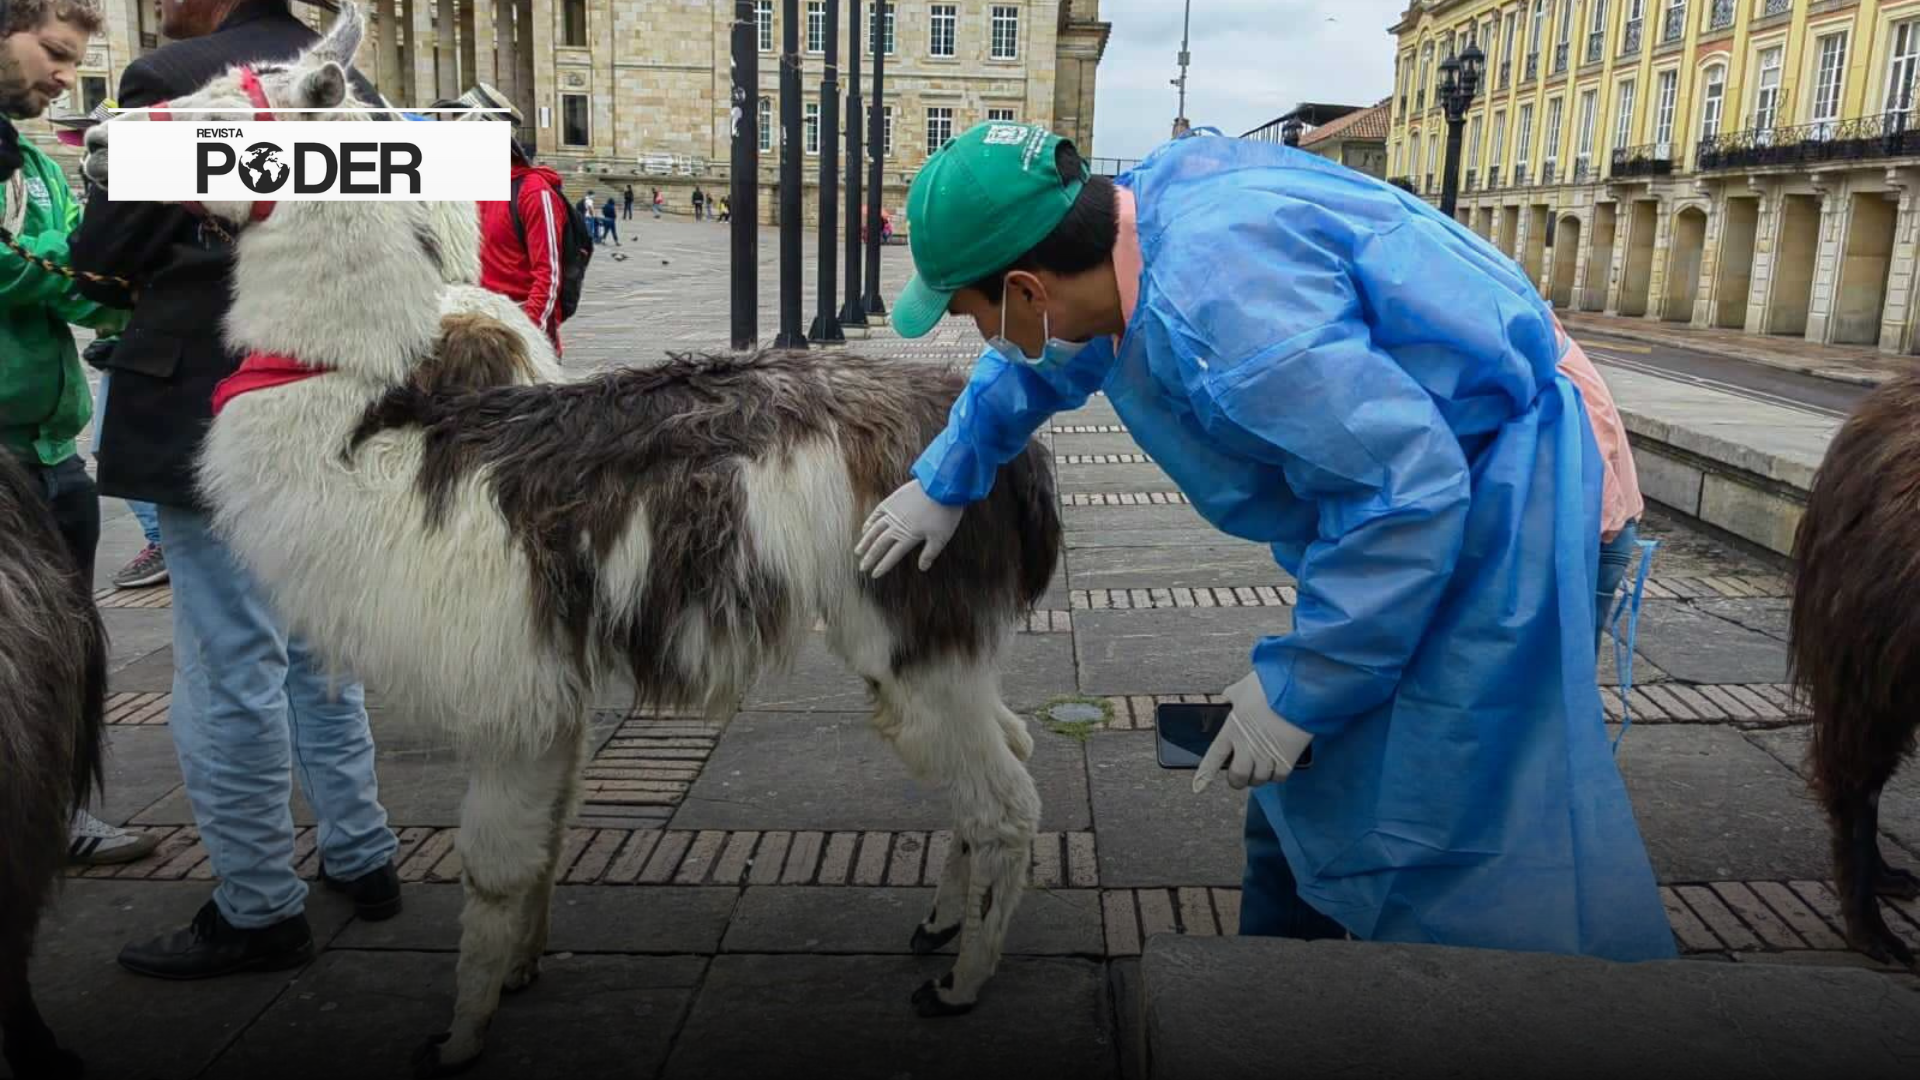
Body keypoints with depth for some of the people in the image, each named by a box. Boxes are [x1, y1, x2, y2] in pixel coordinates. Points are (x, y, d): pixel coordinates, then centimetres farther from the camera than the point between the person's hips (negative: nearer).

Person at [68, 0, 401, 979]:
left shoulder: (168, 81, -12)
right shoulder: (348, 85, 7)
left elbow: (100, 260, -9)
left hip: (209, 417, -7)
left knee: (229, 670, 2)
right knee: (316, 645, 18)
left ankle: (258, 908, 12)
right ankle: (360, 854, 28)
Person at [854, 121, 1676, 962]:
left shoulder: (1214, 299, -33)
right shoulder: (1144, 210, -3)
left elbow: (1407, 489, -32)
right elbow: (1045, 361, 18)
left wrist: (1296, 690, -23)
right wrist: (943, 483, 27)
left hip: (1497, 505, -9)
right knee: (1299, 804, 18)